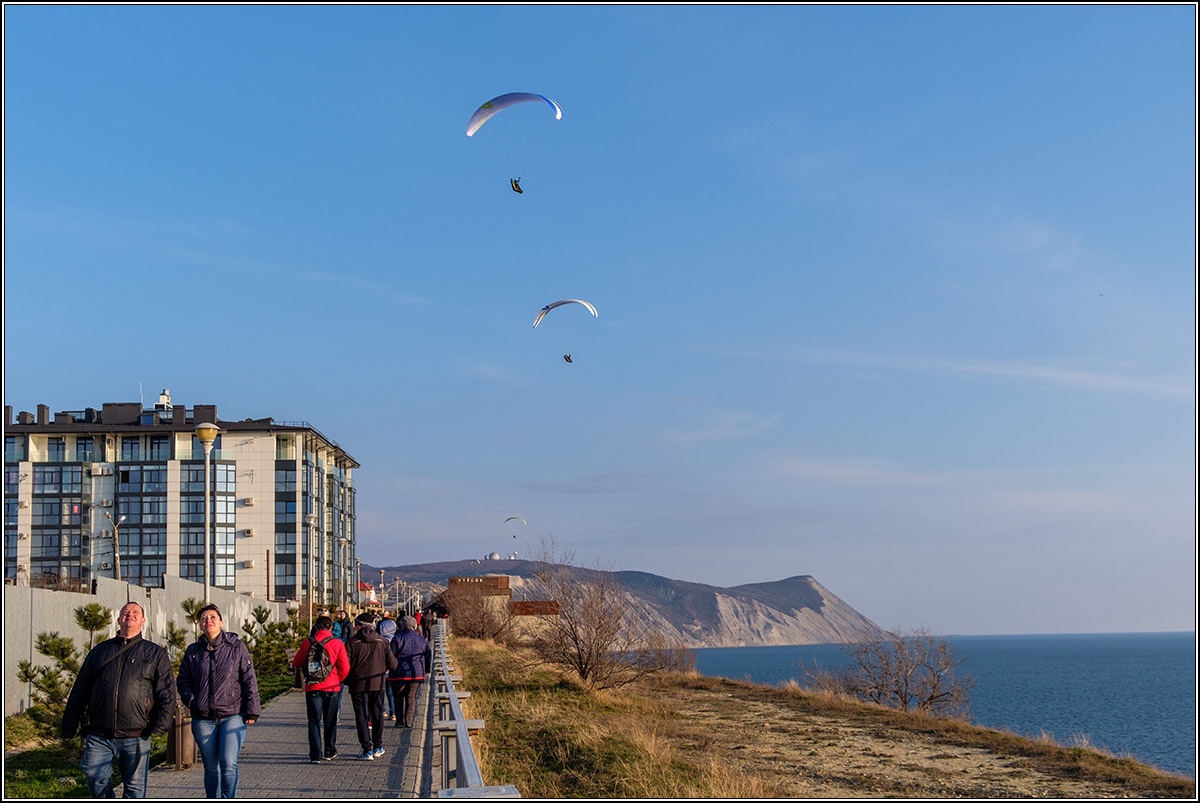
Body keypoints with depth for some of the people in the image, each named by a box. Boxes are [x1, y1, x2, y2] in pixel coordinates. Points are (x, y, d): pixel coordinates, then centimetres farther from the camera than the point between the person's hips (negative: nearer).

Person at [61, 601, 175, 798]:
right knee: (94, 775, -6)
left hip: (135, 737, -1)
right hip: (98, 736, 2)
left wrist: (160, 724, -12)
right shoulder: (100, 651, 17)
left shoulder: (155, 654, 10)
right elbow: (79, 691, 17)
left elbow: (167, 692, 2)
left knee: (134, 786, 2)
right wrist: (68, 726, 11)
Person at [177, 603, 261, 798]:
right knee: (211, 768, 9)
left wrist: (252, 710, -4)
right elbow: (183, 680, 14)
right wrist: (191, 700, -3)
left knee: (228, 763, -15)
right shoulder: (193, 651, 7)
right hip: (203, 720, 3)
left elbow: (249, 680, 1)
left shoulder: (236, 647, 0)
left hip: (233, 716, -3)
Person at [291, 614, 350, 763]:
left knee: (314, 721, 3)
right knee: (330, 721, 14)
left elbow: (297, 663, 5)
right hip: (332, 687, 0)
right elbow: (345, 667, -6)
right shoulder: (337, 643, -5)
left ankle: (315, 755, -5)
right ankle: (330, 752, 23)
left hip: (313, 687, 0)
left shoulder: (308, 642, -4)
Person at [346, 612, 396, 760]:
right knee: (377, 715, 15)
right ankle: (377, 748, 22)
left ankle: (367, 750, -3)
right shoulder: (381, 641, 2)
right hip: (378, 683, 3)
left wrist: (347, 680, 7)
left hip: (358, 685, -3)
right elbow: (392, 663, 1)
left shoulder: (353, 642, -8)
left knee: (362, 716, 1)